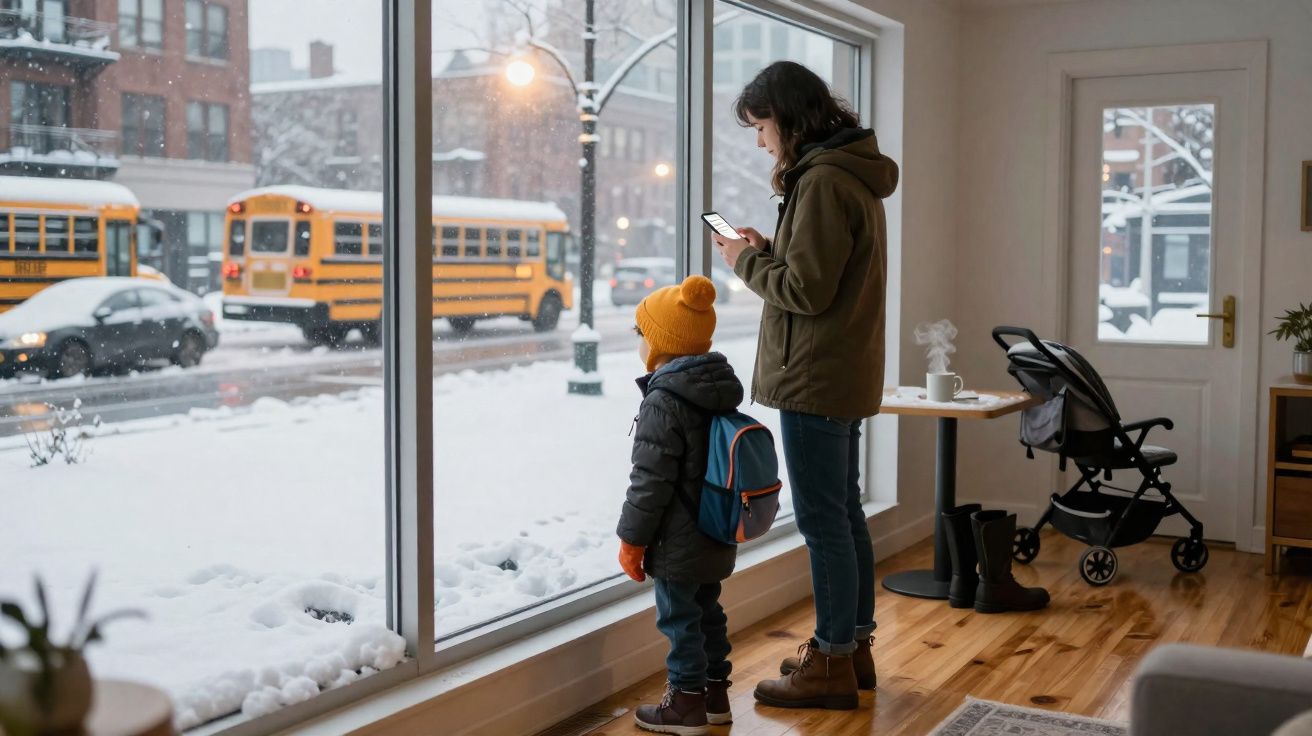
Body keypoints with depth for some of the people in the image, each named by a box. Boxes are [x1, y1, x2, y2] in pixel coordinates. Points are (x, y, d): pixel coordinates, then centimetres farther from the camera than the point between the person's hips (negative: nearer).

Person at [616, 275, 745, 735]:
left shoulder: (663, 402, -21)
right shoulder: (721, 393, 7)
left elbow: (651, 480, -21)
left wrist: (632, 537, -11)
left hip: (678, 542, -9)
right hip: (716, 537, 9)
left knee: (679, 616, 2)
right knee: (707, 610, 19)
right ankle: (714, 691, 29)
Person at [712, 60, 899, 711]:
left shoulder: (822, 181, -17)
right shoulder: (851, 174, 15)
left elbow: (807, 291, -19)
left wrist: (746, 261, -6)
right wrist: (767, 249, 7)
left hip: (814, 378, -10)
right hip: (844, 375, 10)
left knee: (821, 520, -2)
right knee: (843, 513, 16)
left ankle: (833, 664, 7)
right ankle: (854, 645, 27)